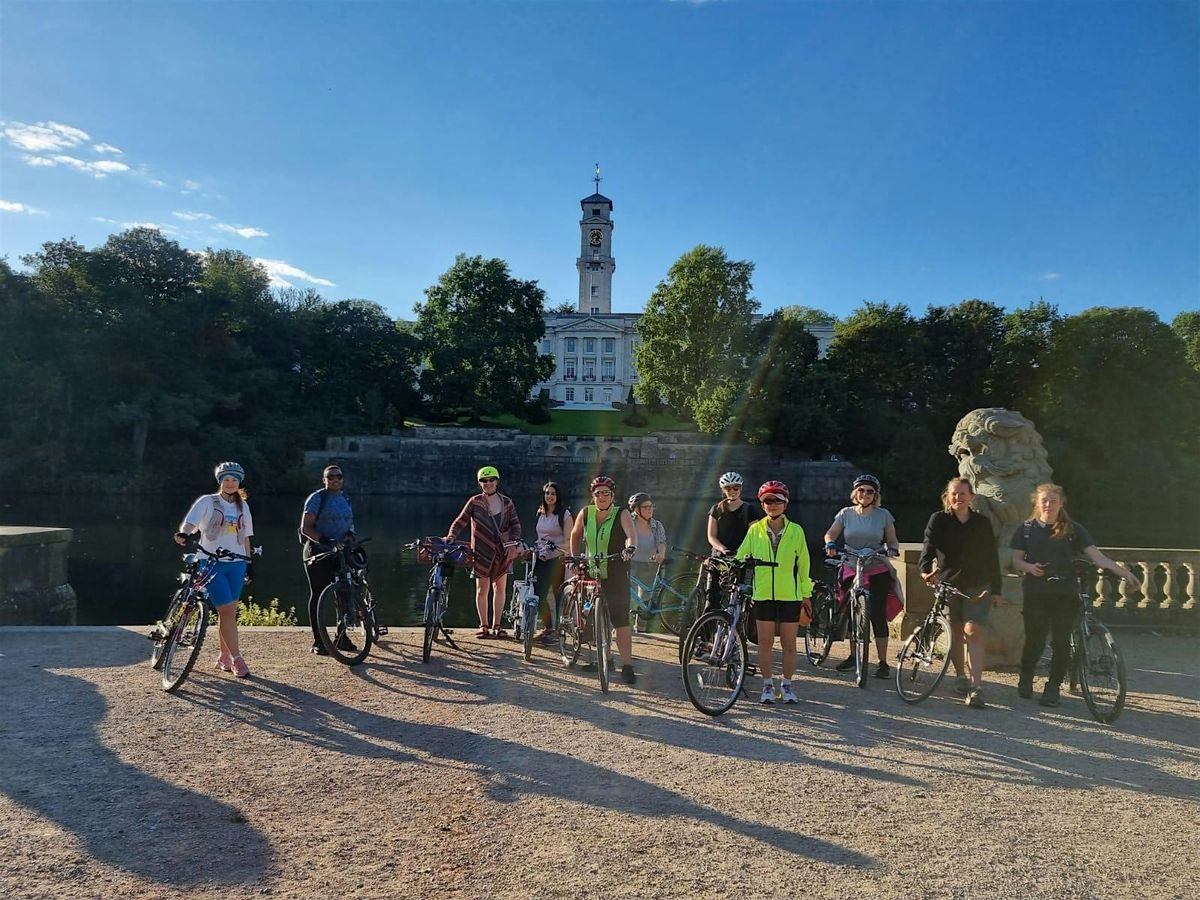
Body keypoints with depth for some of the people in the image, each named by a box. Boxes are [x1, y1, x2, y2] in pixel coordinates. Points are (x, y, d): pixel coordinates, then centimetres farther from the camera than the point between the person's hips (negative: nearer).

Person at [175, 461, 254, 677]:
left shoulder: (243, 506, 14)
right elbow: (190, 521, -14)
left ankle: (224, 657, 18)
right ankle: (237, 659, -6)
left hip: (236, 564, 4)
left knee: (229, 611, 6)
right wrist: (183, 534, -36)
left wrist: (250, 562, 14)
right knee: (226, 611, -10)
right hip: (212, 563, -4)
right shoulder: (207, 502, 0)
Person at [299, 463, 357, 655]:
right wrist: (323, 539, -26)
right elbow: (305, 528, -11)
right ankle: (318, 642, 6)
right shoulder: (317, 498, -6)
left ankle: (342, 637, 17)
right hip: (317, 553, -6)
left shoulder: (345, 498, 14)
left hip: (339, 553, 6)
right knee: (318, 596, 0)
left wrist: (350, 532, -5)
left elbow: (350, 522, 18)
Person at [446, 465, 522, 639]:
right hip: (482, 551, -2)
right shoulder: (475, 502, 2)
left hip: (503, 551, 2)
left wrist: (514, 544, -9)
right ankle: (483, 626, 14)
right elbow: (461, 521, -2)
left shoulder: (507, 503, 6)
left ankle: (496, 625, 16)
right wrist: (451, 535, -18)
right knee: (482, 589, 3)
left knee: (500, 588, 6)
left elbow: (515, 524, 5)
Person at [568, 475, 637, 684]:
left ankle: (627, 666, -4)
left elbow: (631, 534, -27)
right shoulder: (585, 513, 1)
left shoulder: (622, 515, -8)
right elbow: (575, 535, 18)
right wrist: (574, 557, 11)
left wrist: (630, 547, -47)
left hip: (617, 576, -3)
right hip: (590, 573, 4)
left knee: (621, 622, -8)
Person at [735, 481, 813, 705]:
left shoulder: (796, 531, 2)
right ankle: (768, 685, 18)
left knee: (789, 643, 6)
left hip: (790, 595, 0)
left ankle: (786, 685, 21)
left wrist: (807, 595, 8)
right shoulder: (755, 530, 2)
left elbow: (803, 564, 7)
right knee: (765, 642, 4)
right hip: (763, 594, 0)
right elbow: (740, 557, 7)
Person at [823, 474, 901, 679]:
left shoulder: (884, 515, 1)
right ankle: (854, 656, 25)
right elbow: (830, 534, 1)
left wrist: (893, 549, -16)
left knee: (878, 614, -6)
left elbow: (892, 540, 6)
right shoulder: (846, 513, 4)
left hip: (877, 571, -2)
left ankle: (883, 662, 2)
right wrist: (830, 544, -21)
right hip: (851, 570, 2)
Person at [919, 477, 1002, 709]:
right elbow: (929, 545, -15)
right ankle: (960, 677, 26)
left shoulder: (982, 523, 5)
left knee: (973, 631, -12)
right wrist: (926, 569, -34)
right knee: (955, 632, 8)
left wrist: (996, 589, 7)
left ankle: (976, 687, -14)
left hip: (978, 586, 0)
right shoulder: (938, 520, 0)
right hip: (948, 584, 0)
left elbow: (992, 558, 9)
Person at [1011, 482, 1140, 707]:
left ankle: (1053, 688, 13)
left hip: (1065, 594, 1)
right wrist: (1029, 567, -16)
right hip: (1036, 594, -1)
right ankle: (1025, 678, 23)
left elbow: (1096, 556, -2)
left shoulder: (1073, 530, 5)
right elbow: (1016, 560, 5)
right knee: (1035, 641, -3)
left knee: (1061, 643, -2)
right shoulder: (1027, 529, 6)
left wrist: (1124, 572, -13)